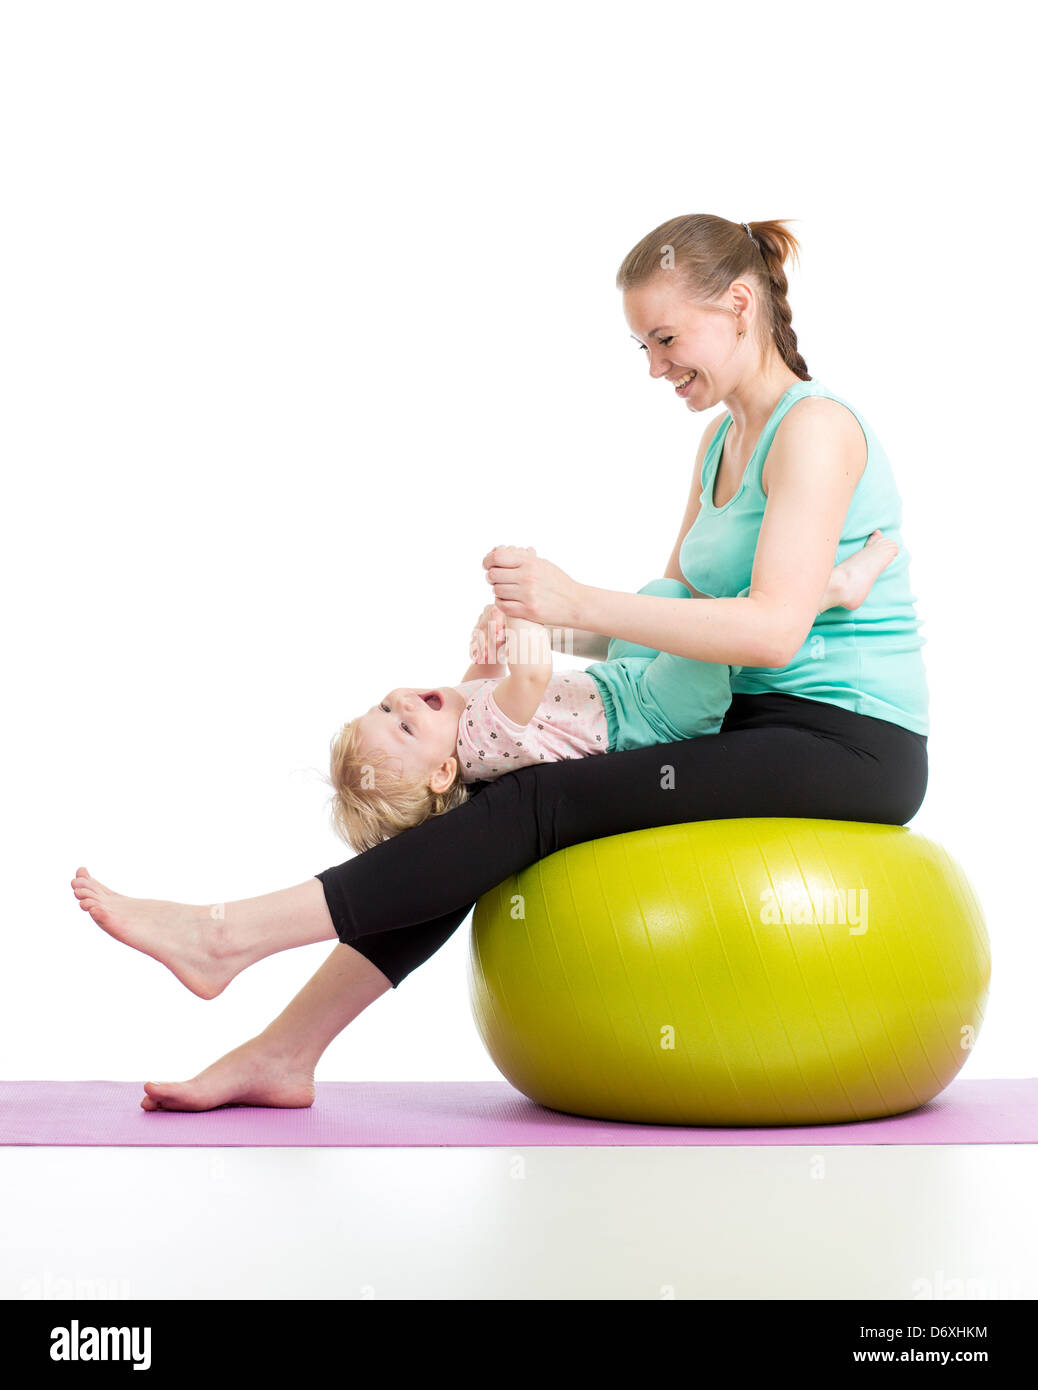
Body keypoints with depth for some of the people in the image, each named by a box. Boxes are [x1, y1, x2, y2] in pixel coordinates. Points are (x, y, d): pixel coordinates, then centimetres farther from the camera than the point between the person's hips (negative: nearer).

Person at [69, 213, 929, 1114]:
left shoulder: (815, 427, -13)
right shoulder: (723, 439, 16)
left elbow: (773, 629, -25)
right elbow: (672, 609, 14)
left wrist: (577, 600, -30)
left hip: (845, 747, -8)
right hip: (757, 729, 8)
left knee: (544, 805, -21)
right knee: (498, 796, -7)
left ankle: (231, 936, -20)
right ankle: (285, 1052, -8)